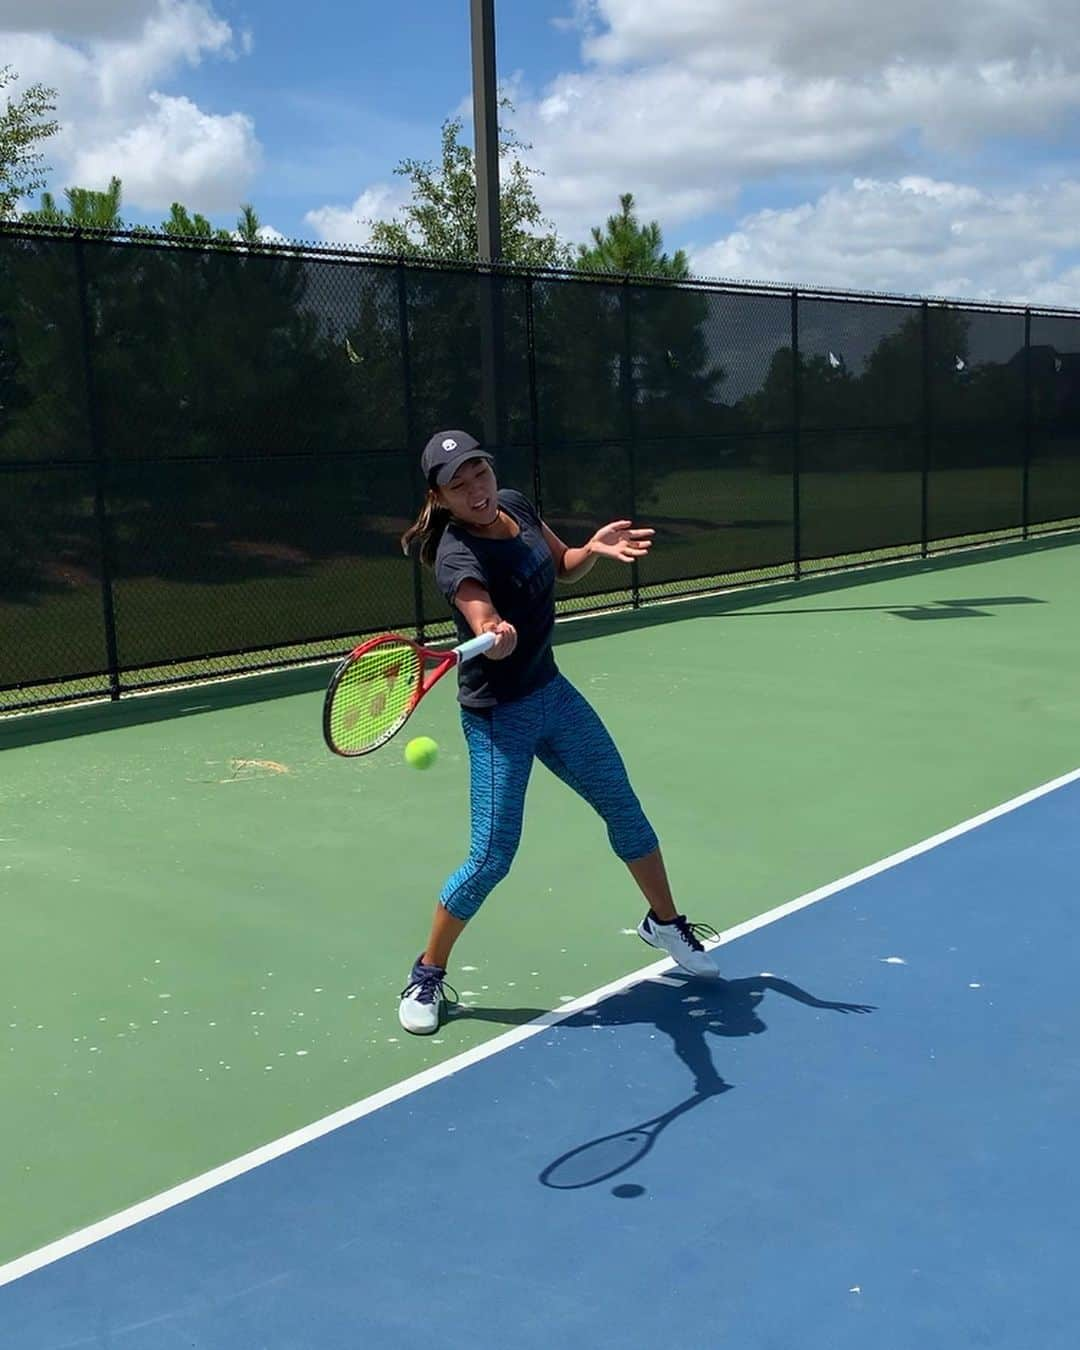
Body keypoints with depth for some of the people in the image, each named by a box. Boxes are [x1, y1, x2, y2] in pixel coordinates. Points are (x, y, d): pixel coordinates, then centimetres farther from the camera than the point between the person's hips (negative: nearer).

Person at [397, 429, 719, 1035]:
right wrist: (494, 636, -66)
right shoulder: (456, 556, -25)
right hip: (499, 717, -7)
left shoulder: (516, 505, -3)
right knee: (492, 856, -9)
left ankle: (665, 921, 39)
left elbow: (564, 566, 13)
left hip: (552, 691, 8)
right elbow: (485, 623, -43)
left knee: (623, 806, 16)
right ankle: (427, 977, 13)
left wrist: (596, 548, -8)